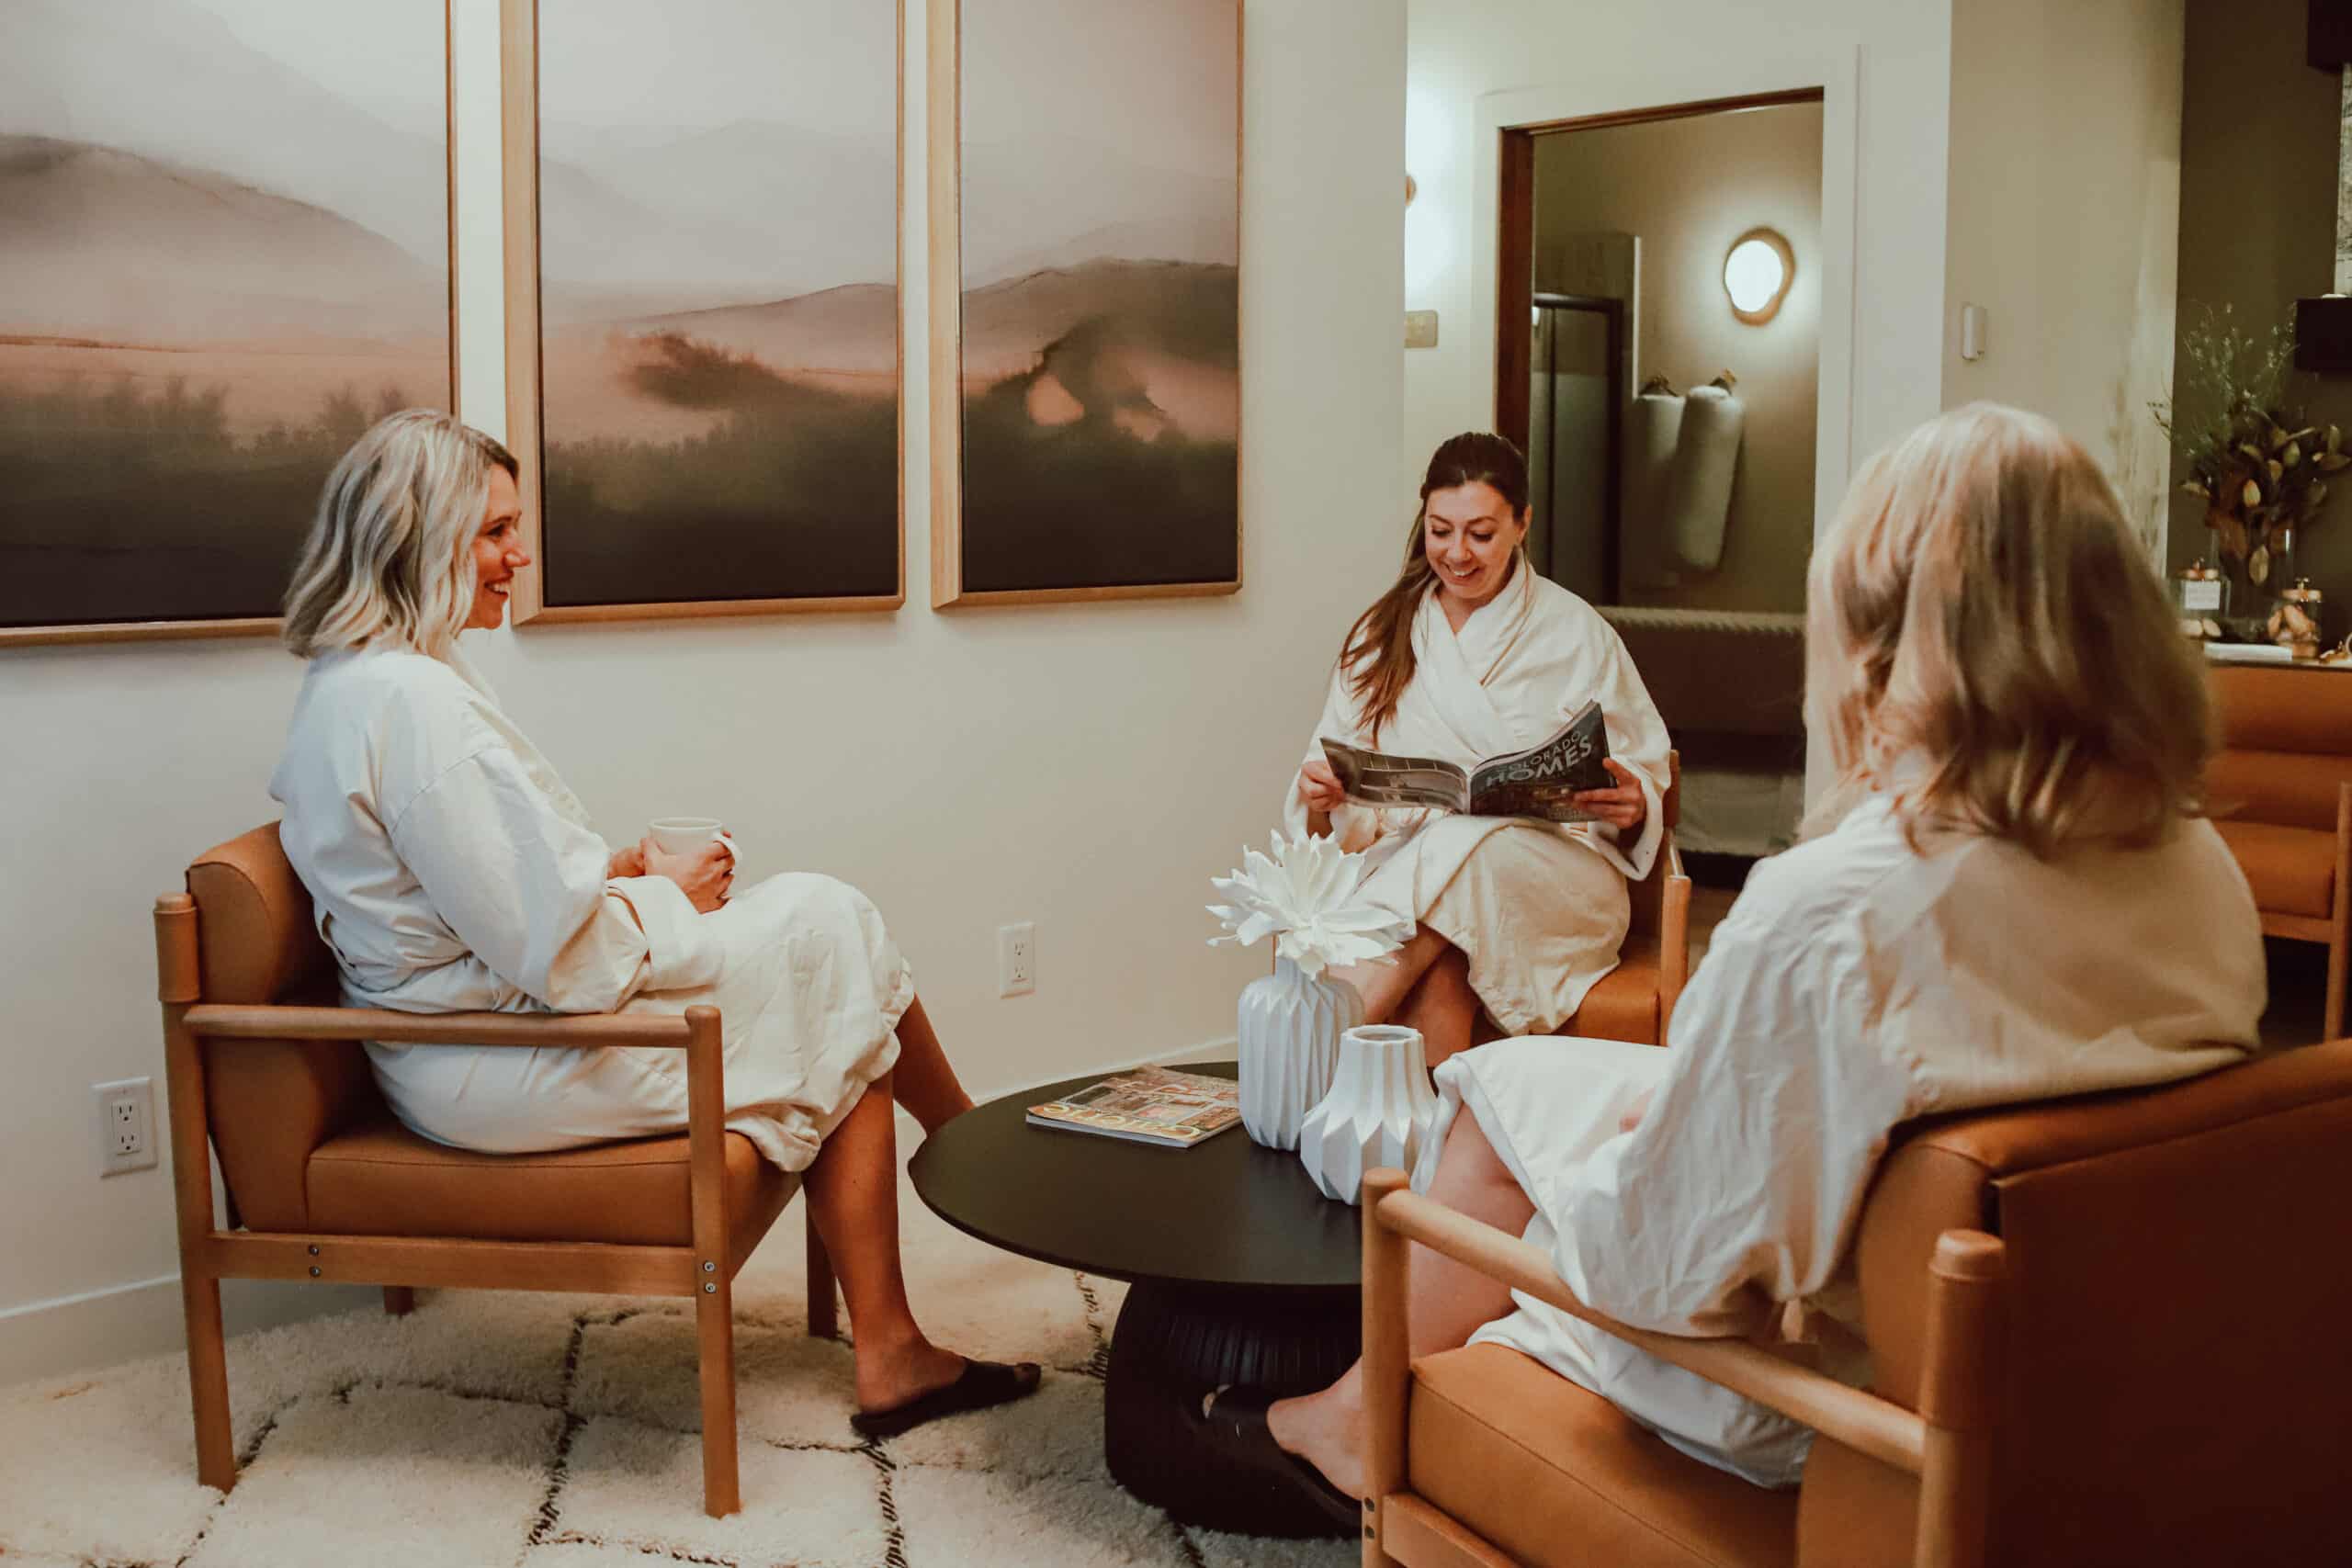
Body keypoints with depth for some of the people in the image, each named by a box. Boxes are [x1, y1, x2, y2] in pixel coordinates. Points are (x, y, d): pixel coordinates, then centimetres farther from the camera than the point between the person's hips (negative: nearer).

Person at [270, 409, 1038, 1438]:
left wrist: (613, 874, 6)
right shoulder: (410, 699, -23)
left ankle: (889, 1354, 4)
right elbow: (548, 954, -25)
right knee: (829, 934, -4)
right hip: (496, 1067, -10)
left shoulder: (351, 681, 11)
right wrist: (661, 897, -7)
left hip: (461, 1054, 10)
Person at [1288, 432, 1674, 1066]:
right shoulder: (1382, 633, 15)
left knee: (1463, 848, -37)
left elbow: (1644, 770, 10)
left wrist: (1632, 803, -15)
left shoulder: (1575, 631, 10)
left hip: (1552, 874, -1)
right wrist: (1318, 796, -14)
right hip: (1408, 864, 2)